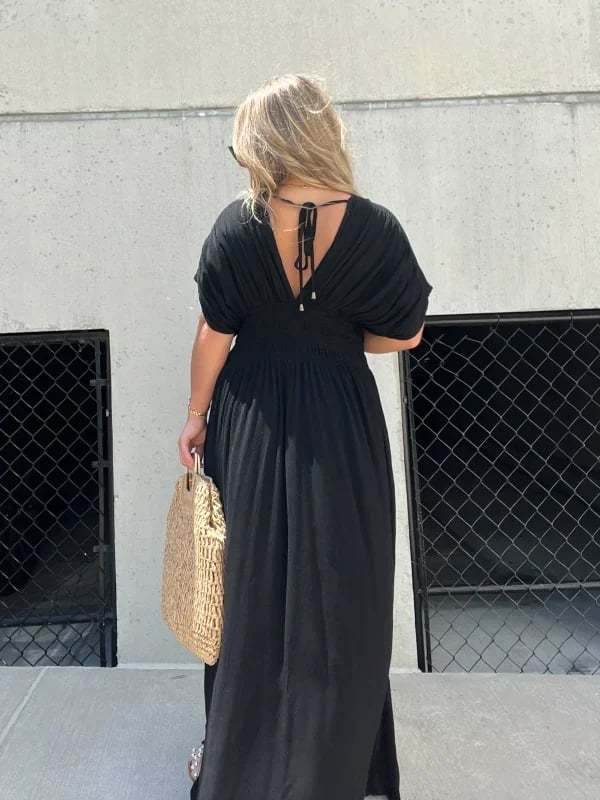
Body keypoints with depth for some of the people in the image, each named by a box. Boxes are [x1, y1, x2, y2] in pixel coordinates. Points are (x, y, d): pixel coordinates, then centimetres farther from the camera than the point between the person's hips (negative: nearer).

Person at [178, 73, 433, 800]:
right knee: (336, 597, 14)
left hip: (252, 422, 2)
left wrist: (197, 413, 8)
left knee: (252, 588, 18)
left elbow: (213, 334, -6)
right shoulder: (374, 228, -12)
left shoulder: (236, 226, -10)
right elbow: (405, 334, -3)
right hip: (341, 425, -1)